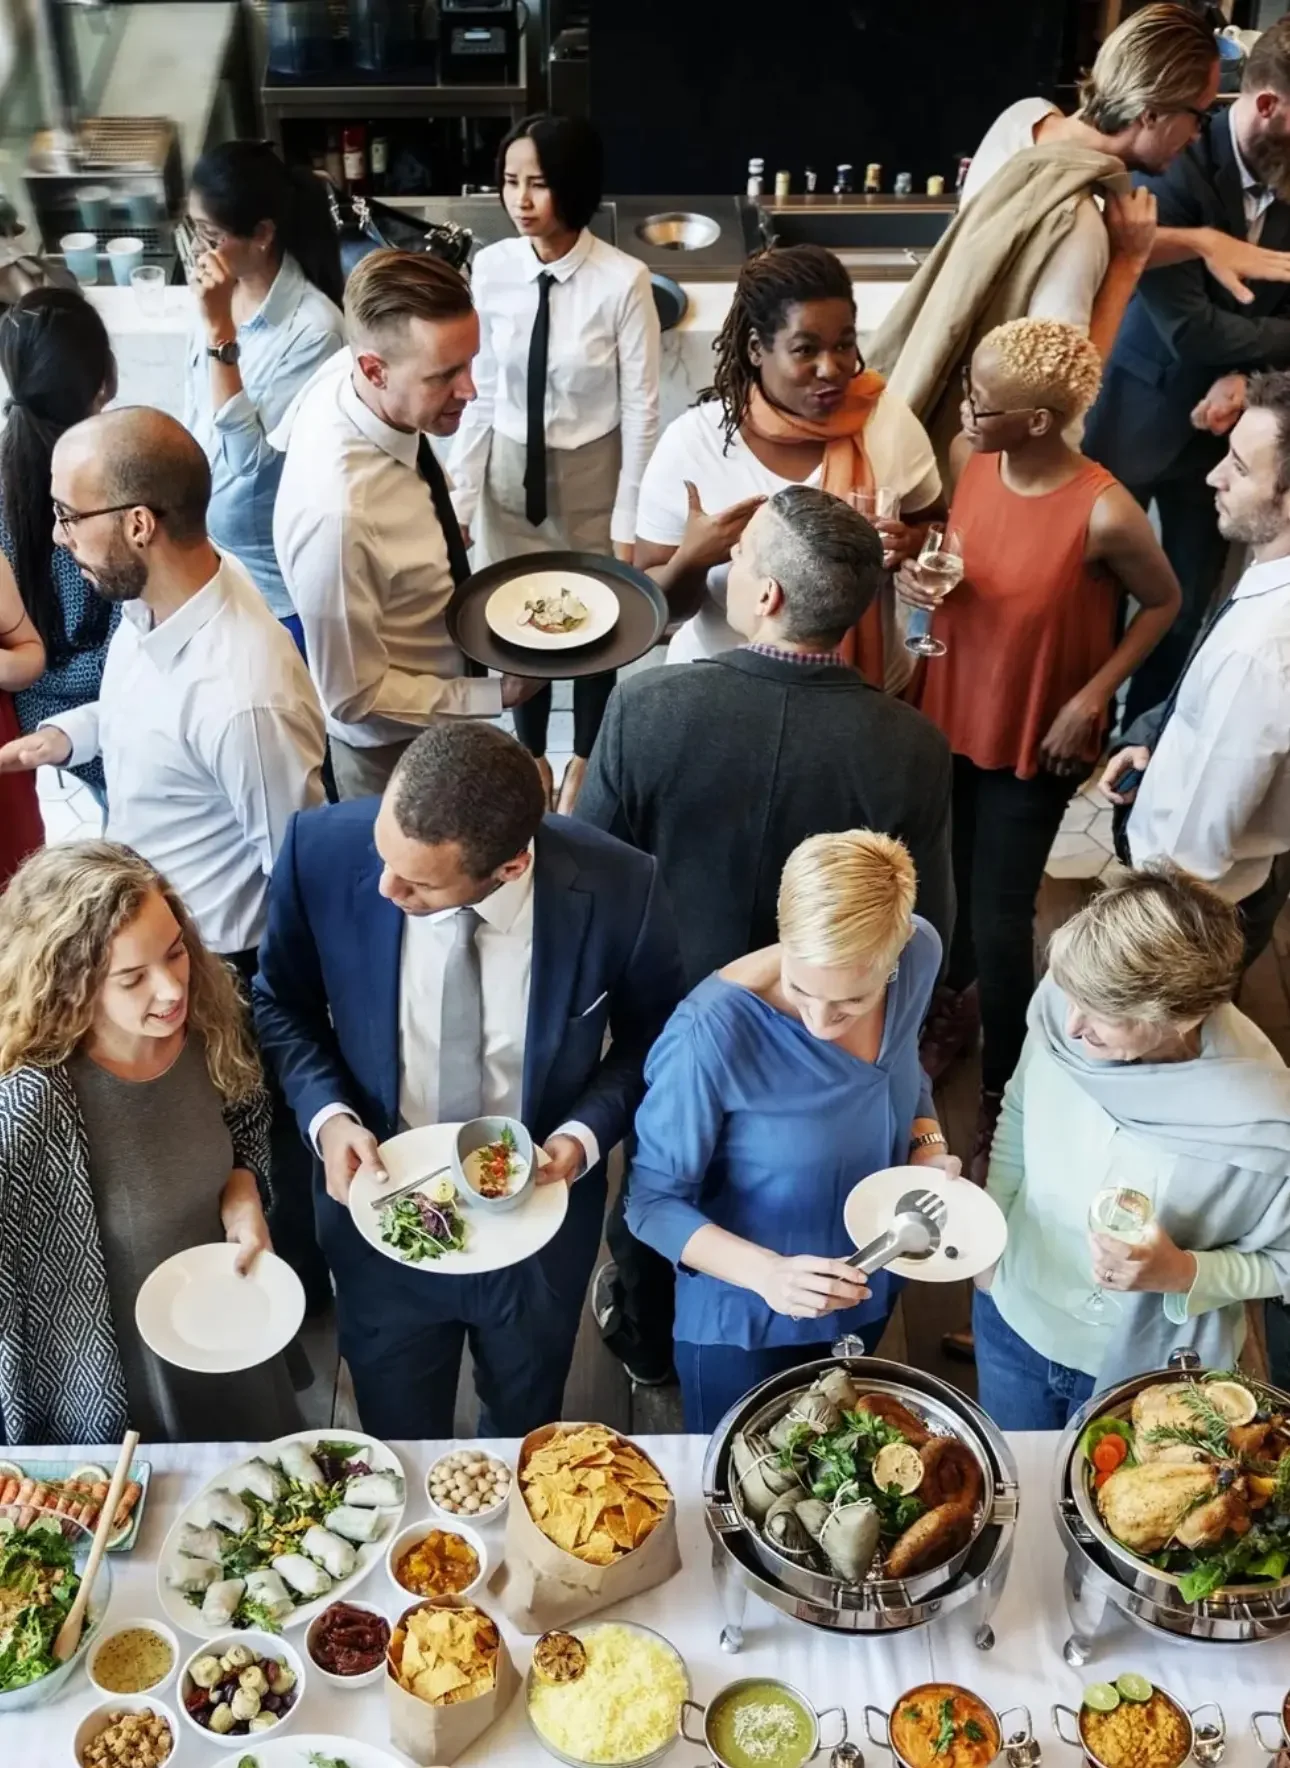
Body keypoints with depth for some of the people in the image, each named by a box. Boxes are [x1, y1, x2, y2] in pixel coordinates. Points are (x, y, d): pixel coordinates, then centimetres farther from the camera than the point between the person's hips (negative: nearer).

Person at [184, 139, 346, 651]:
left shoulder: (313, 326, -22)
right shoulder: (219, 298, -2)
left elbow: (252, 455, -26)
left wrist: (219, 330, -28)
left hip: (276, 580, -6)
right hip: (206, 562, 7)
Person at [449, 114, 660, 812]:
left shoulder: (622, 280, -19)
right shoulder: (490, 268, -10)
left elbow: (641, 412, -13)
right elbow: (481, 394, -3)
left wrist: (628, 526, -11)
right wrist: (459, 495, -5)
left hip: (592, 474, -2)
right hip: (509, 472, 3)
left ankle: (584, 760, 41)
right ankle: (531, 754, 42)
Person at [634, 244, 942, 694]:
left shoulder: (888, 419, -12)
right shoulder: (691, 443, -17)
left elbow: (934, 530, 2)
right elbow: (653, 603, -10)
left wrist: (911, 545, -19)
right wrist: (691, 560, -30)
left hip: (867, 687, 2)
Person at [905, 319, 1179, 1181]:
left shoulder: (1105, 515, -26)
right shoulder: (973, 459, -10)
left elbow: (1164, 603, -8)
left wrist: (1092, 697, -15)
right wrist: (920, 574, -13)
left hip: (1036, 738, -5)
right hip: (953, 711, 5)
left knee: (1000, 918, 2)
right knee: (954, 887, 20)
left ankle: (1000, 1093, 24)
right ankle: (957, 998, 51)